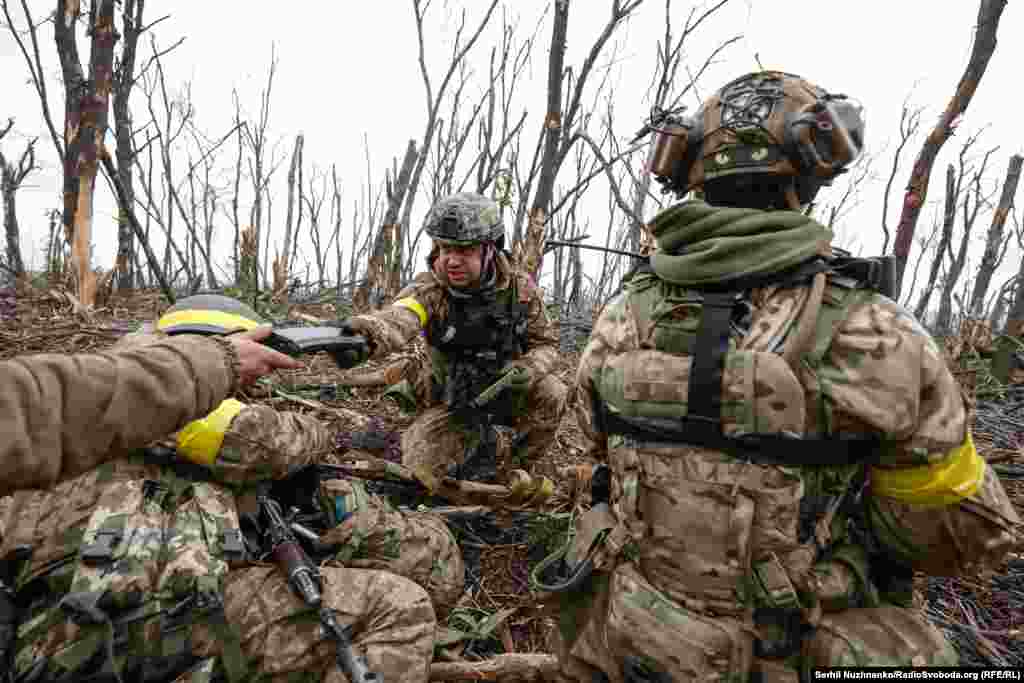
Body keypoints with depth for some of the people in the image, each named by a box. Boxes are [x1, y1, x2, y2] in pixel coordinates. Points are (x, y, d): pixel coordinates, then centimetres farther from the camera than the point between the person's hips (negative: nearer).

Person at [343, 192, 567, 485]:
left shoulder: (519, 287, -14)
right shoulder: (429, 289, -22)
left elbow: (546, 343, -2)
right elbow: (399, 317, -45)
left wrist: (529, 368, -26)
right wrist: (368, 333, -70)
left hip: (507, 391, 1)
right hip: (453, 403, -1)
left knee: (551, 393, -26)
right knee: (420, 467, -18)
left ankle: (518, 466, 1)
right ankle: (478, 440, 14)